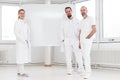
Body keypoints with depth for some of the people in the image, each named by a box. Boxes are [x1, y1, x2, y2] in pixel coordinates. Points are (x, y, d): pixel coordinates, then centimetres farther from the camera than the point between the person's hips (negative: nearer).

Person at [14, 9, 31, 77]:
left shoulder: (25, 23, 14)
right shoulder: (17, 22, -5)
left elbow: (28, 31, 17)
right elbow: (16, 33, -12)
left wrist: (28, 40, 3)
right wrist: (23, 40, -16)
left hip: (26, 42, 7)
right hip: (20, 42, -7)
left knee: (24, 56, 6)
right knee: (21, 56, -6)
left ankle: (19, 71, 13)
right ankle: (22, 72, -4)